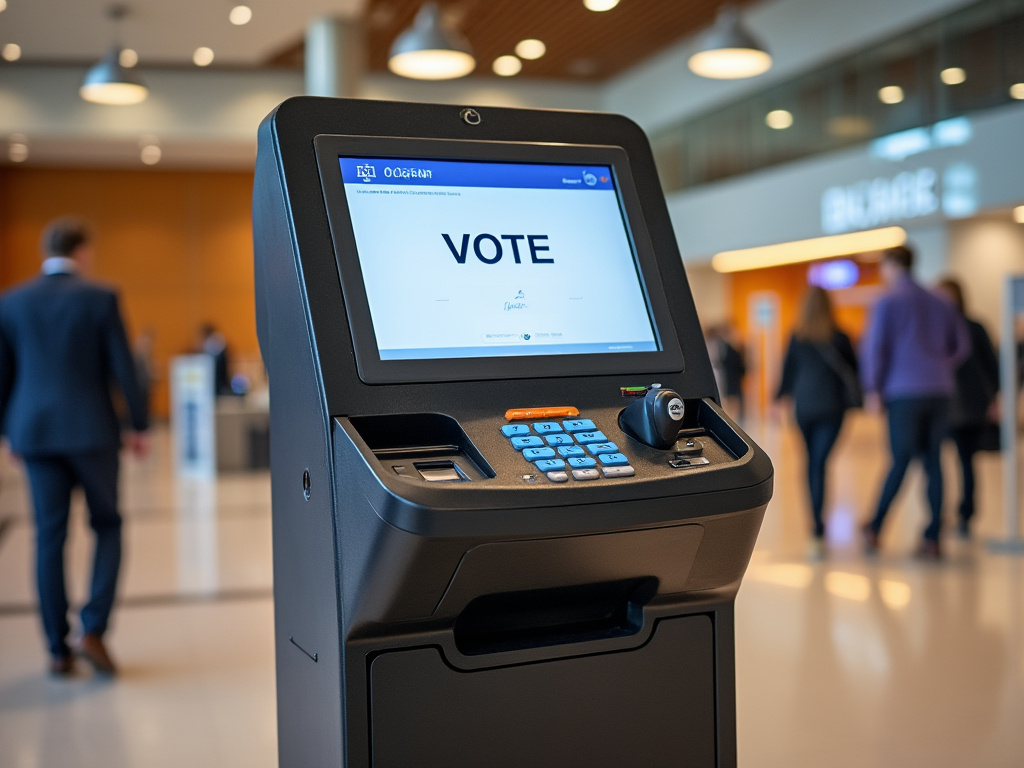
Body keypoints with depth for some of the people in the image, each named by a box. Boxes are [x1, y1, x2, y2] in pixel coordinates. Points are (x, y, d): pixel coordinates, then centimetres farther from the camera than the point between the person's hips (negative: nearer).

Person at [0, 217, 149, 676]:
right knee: (108, 526, 11)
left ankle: (58, 650, 11)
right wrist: (140, 426, 3)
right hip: (91, 430, -3)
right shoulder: (100, 298, -6)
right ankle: (93, 629, -1)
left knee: (50, 537, 7)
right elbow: (123, 369, -7)